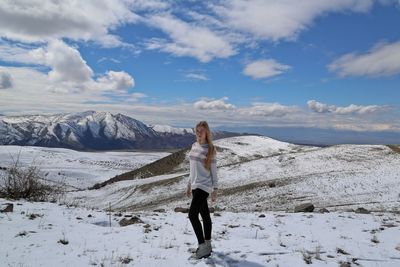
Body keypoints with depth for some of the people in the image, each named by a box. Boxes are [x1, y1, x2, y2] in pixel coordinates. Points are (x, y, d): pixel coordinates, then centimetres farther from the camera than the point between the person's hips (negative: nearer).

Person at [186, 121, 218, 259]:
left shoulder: (210, 149, -10)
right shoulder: (194, 146, 9)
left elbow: (213, 171, -8)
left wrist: (215, 189, -10)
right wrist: (189, 185, 17)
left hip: (204, 186, -7)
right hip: (195, 186, 7)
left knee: (192, 214, -12)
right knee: (205, 215, 14)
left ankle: (203, 245, 0)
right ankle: (207, 245, 25)